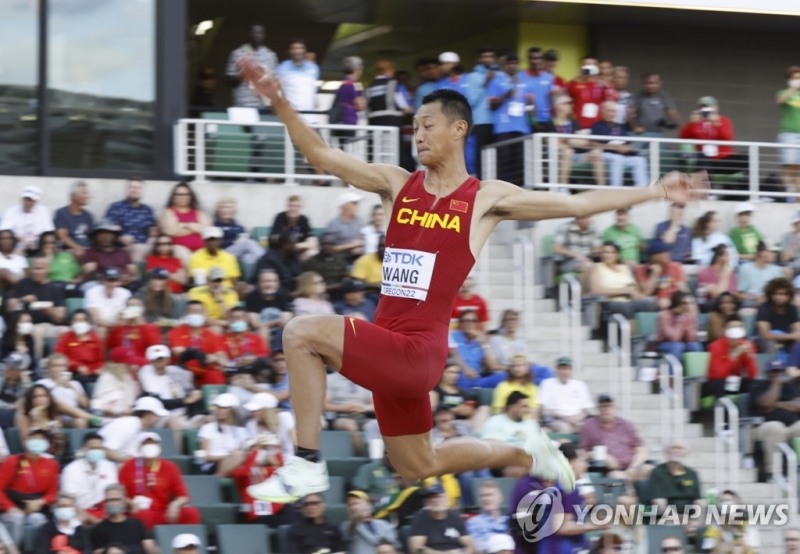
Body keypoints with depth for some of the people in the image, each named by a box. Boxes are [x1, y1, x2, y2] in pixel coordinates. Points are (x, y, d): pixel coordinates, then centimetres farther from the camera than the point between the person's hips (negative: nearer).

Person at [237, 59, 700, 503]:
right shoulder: (397, 185, 11)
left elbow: (579, 204, 1)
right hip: (389, 349, 6)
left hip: (417, 351, -6)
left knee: (302, 334, -23)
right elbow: (321, 155, 9)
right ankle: (528, 456, 35)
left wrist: (655, 192, -1)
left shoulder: (487, 199, -1)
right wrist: (280, 102, -3)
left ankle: (307, 465, -17)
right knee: (418, 466, 17)